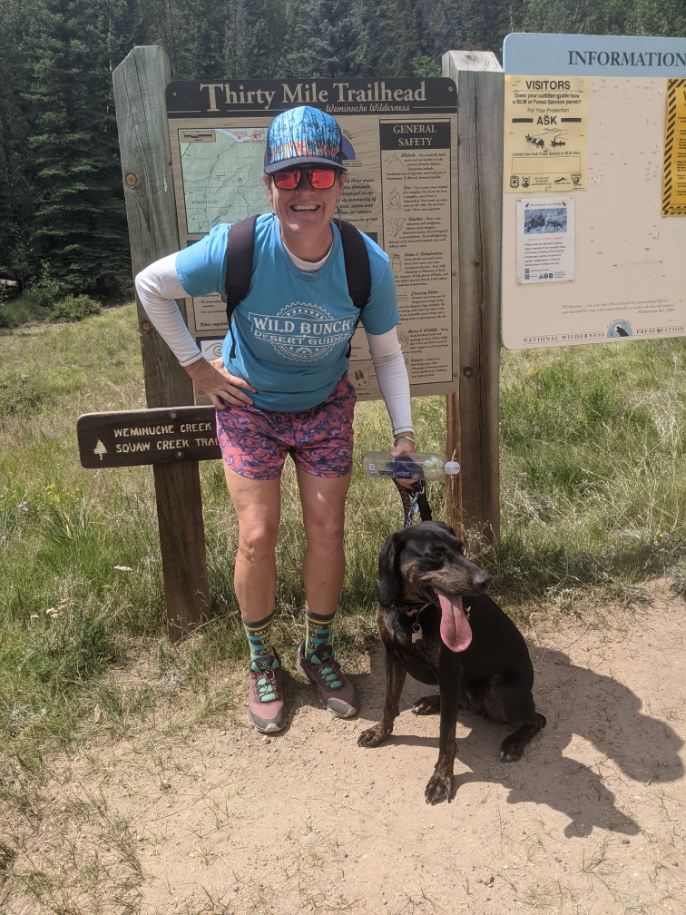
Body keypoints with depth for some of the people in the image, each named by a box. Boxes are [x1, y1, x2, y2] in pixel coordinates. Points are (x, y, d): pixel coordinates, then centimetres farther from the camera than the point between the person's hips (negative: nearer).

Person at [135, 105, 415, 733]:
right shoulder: (237, 249, -28)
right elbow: (150, 285, -10)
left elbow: (387, 353, -5)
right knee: (258, 538, -2)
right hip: (250, 406, -1)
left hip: (325, 408, 2)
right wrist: (196, 366, -9)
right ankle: (262, 662, 23)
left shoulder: (368, 264, -22)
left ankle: (318, 651, 29)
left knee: (327, 533, 3)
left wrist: (404, 432, -11)